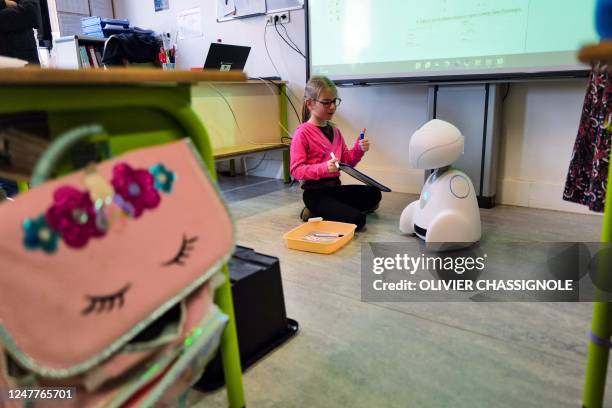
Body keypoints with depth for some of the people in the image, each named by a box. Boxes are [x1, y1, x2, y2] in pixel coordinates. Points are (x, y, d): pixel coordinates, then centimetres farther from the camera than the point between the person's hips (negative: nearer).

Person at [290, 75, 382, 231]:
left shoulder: (334, 130, 11)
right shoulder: (303, 133, -12)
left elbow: (346, 161, 16)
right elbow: (296, 170, -16)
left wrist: (359, 149, -4)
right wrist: (323, 168, -30)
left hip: (335, 187, 8)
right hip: (315, 192, -8)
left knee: (373, 194, 1)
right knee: (357, 220, -19)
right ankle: (315, 213, -1)